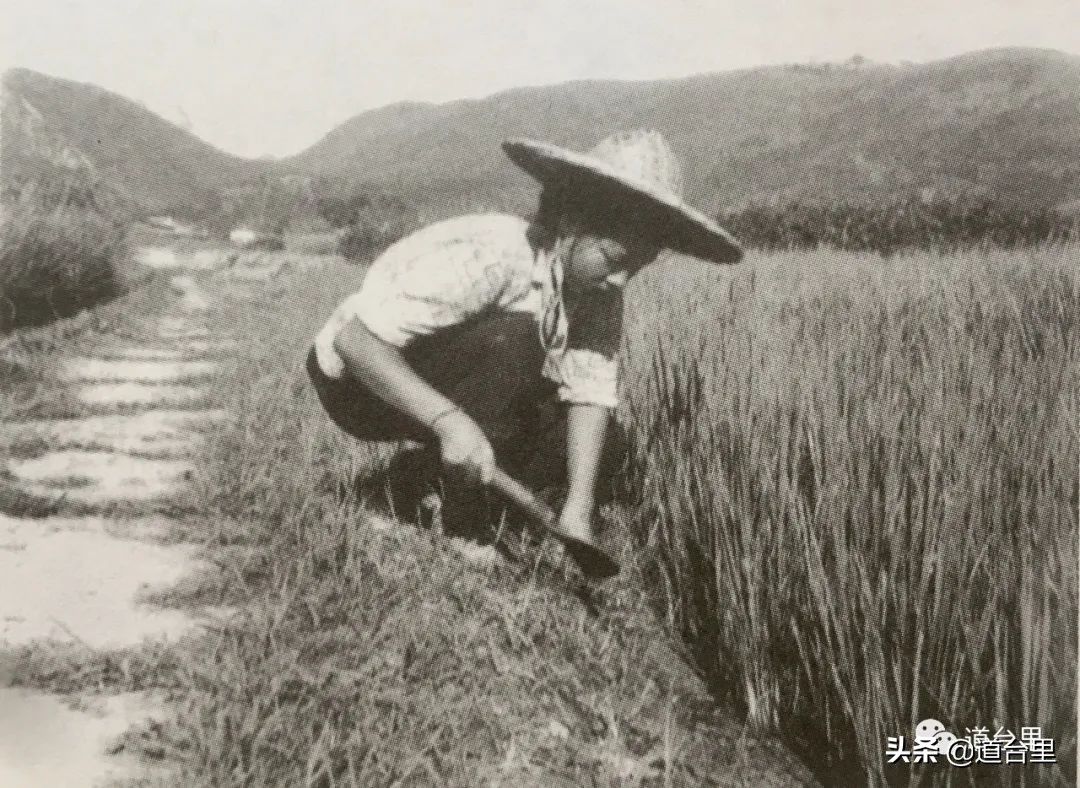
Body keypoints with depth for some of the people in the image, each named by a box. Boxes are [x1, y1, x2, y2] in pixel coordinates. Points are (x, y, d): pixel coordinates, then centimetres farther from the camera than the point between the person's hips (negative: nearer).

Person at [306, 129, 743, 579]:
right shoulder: (485, 259, -34)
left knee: (598, 453, -9)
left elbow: (591, 393, -16)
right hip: (362, 378, -6)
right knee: (511, 337, -34)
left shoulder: (599, 290, -11)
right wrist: (448, 420, -46)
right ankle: (458, 523, -17)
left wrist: (578, 512, -27)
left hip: (452, 389, 7)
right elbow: (354, 339, -36)